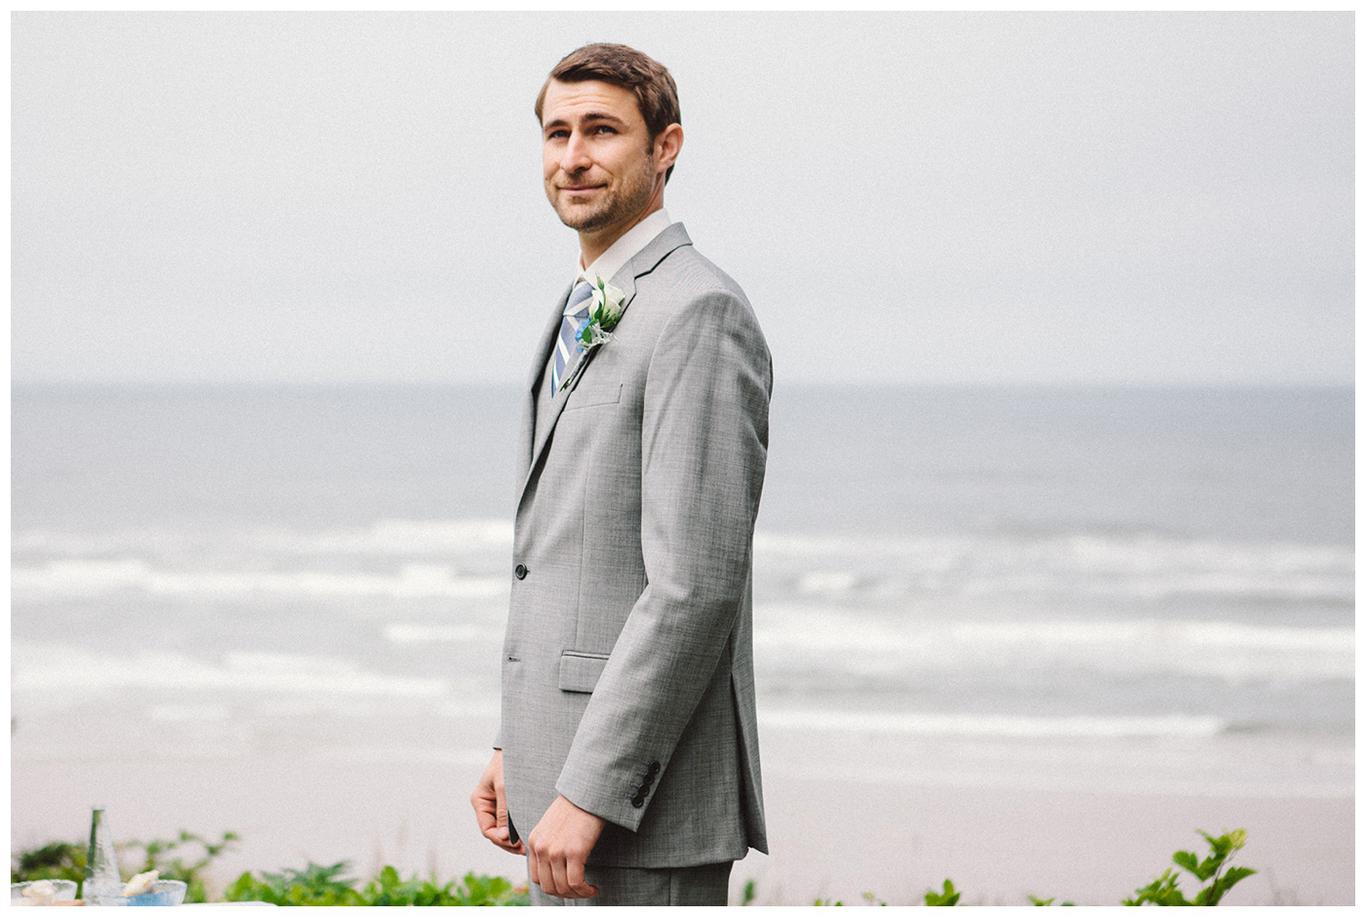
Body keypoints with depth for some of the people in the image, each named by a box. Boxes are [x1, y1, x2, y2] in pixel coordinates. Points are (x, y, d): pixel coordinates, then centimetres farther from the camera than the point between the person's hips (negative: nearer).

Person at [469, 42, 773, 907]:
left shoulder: (700, 314, -14)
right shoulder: (585, 315, 18)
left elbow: (698, 582, -21)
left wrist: (590, 795, -22)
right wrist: (516, 746, 18)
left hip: (647, 803, -10)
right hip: (567, 778, 10)